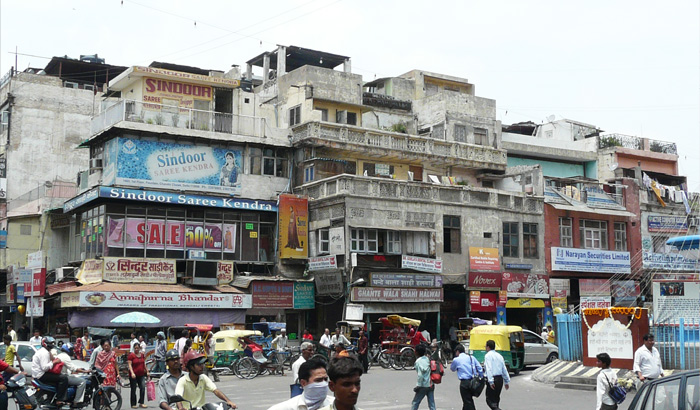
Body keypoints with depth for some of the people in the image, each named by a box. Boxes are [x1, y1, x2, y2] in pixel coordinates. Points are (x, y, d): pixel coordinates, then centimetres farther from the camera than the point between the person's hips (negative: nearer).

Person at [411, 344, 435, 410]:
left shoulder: (418, 361, -13)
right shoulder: (428, 359, 7)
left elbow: (420, 375, -19)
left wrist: (418, 386, -14)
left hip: (423, 386, -6)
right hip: (431, 385, 6)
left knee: (415, 403, 6)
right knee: (432, 404, 8)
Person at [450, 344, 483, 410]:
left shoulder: (456, 360, -2)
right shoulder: (471, 357, 8)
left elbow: (452, 369, 16)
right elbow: (480, 368, 5)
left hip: (464, 382, -5)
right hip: (473, 381, 5)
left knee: (468, 402, 0)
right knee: (468, 399, 21)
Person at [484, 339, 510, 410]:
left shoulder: (488, 355, -7)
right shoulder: (499, 355, 15)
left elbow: (489, 369, -18)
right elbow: (504, 369, 16)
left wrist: (491, 381, -23)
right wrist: (507, 381, 19)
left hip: (493, 378, -7)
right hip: (500, 379, 7)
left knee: (489, 399, -5)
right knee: (496, 398, 18)